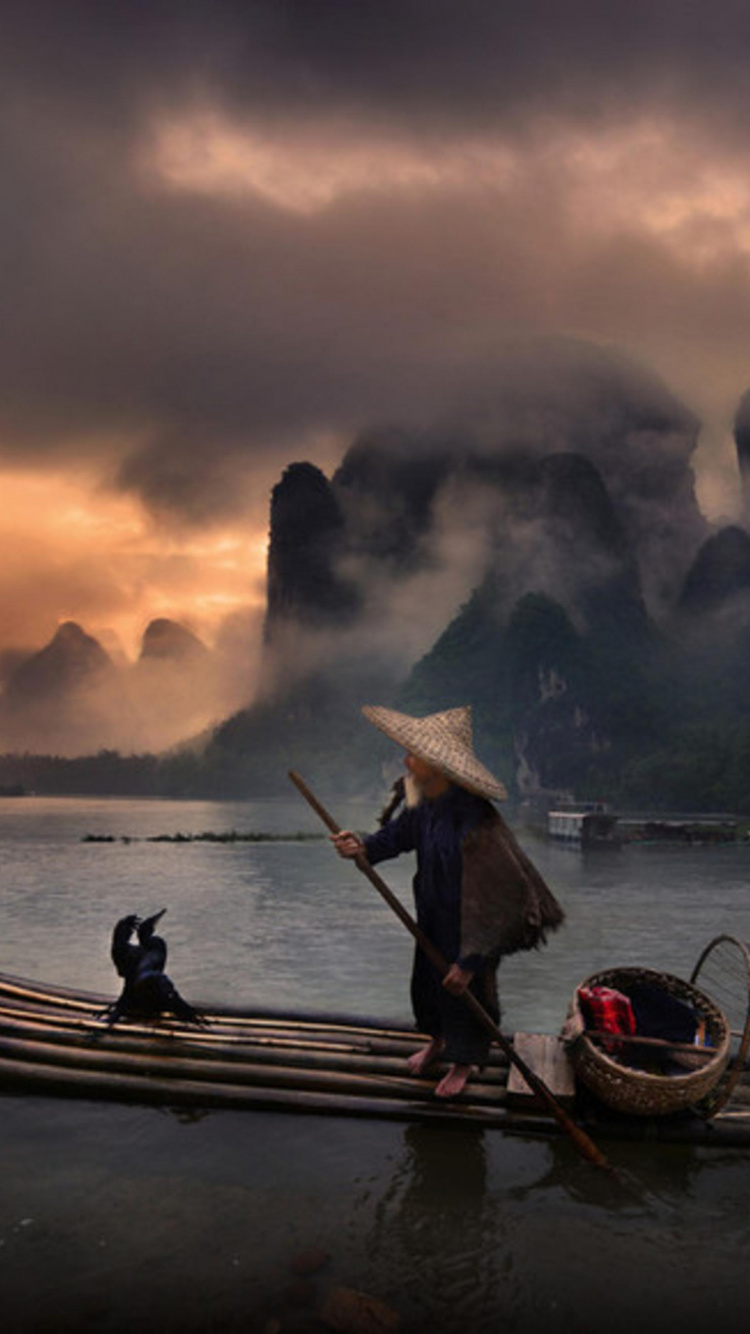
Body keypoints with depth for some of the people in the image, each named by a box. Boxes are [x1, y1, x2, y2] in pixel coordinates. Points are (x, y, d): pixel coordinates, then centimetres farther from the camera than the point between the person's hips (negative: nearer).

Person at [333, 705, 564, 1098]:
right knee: (426, 980, 26)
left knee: (464, 991, 16)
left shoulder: (476, 826, -37)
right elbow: (402, 831, 7)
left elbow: (493, 903, -30)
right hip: (432, 917, 7)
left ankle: (465, 1062, 46)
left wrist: (470, 960, -23)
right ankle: (437, 1040, 57)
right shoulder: (425, 801, -13)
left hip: (468, 927, -7)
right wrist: (364, 847, -13)